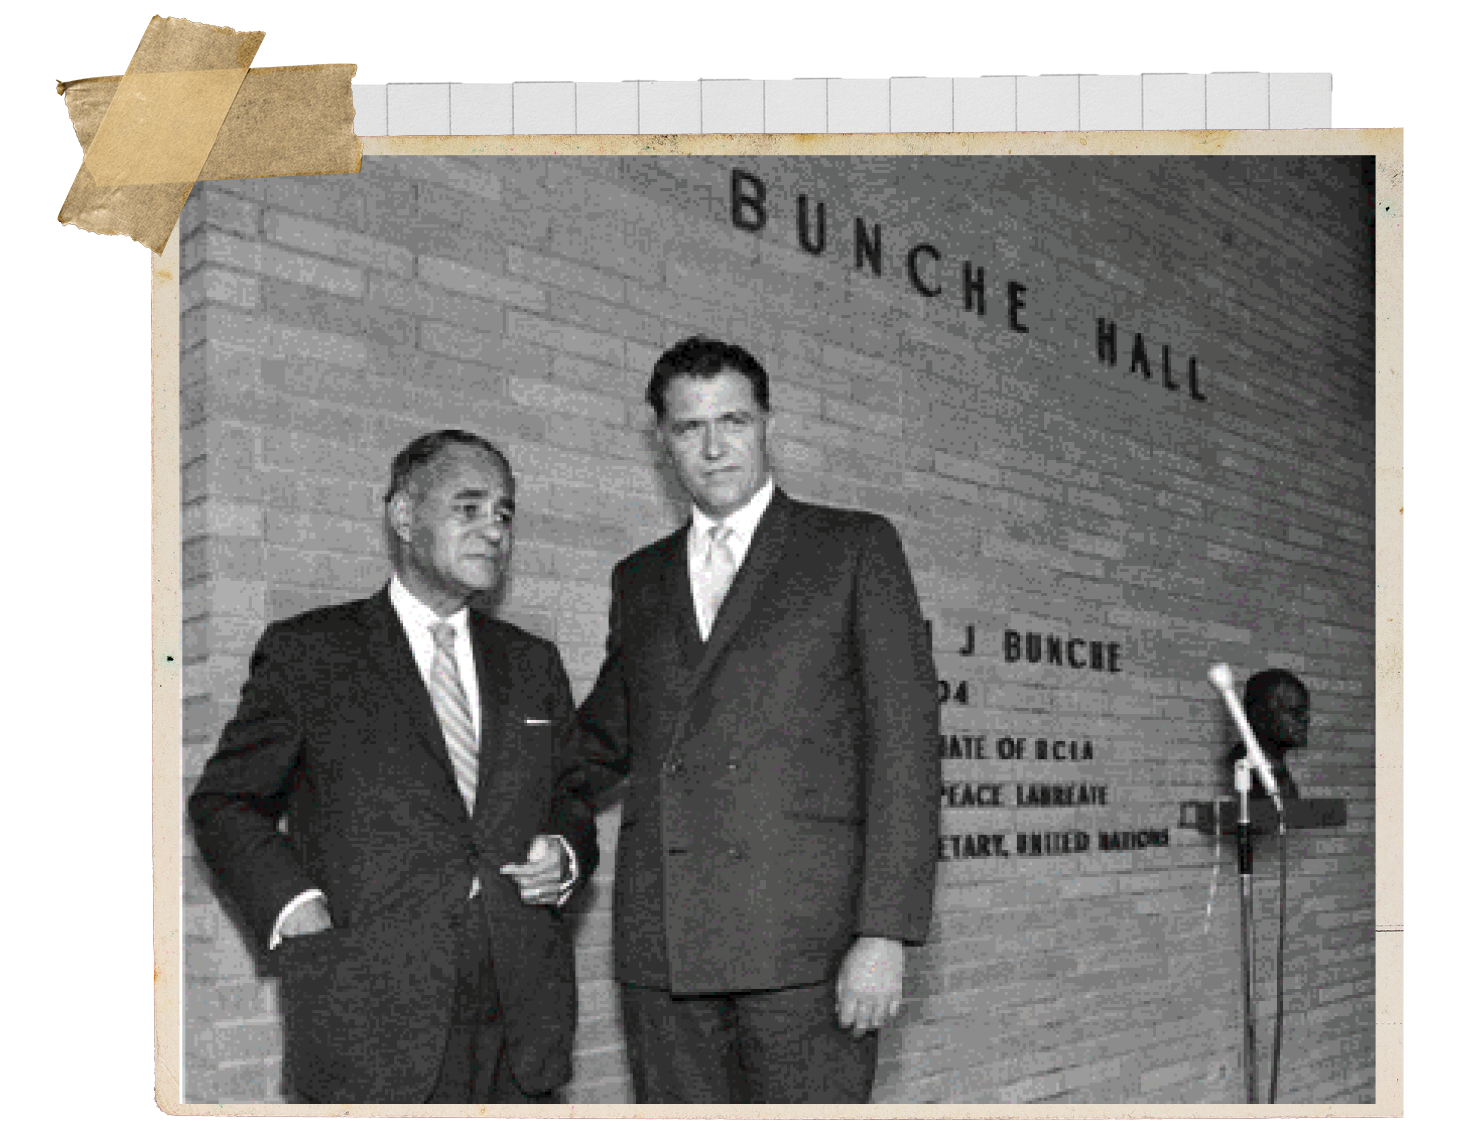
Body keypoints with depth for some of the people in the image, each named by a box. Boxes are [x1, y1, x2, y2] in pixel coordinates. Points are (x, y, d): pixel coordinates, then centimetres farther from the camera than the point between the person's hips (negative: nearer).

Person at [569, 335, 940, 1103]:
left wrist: (885, 932, -11)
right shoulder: (639, 579, 19)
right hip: (661, 952, 4)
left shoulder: (856, 548, 6)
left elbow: (904, 744, -2)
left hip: (806, 938, -4)